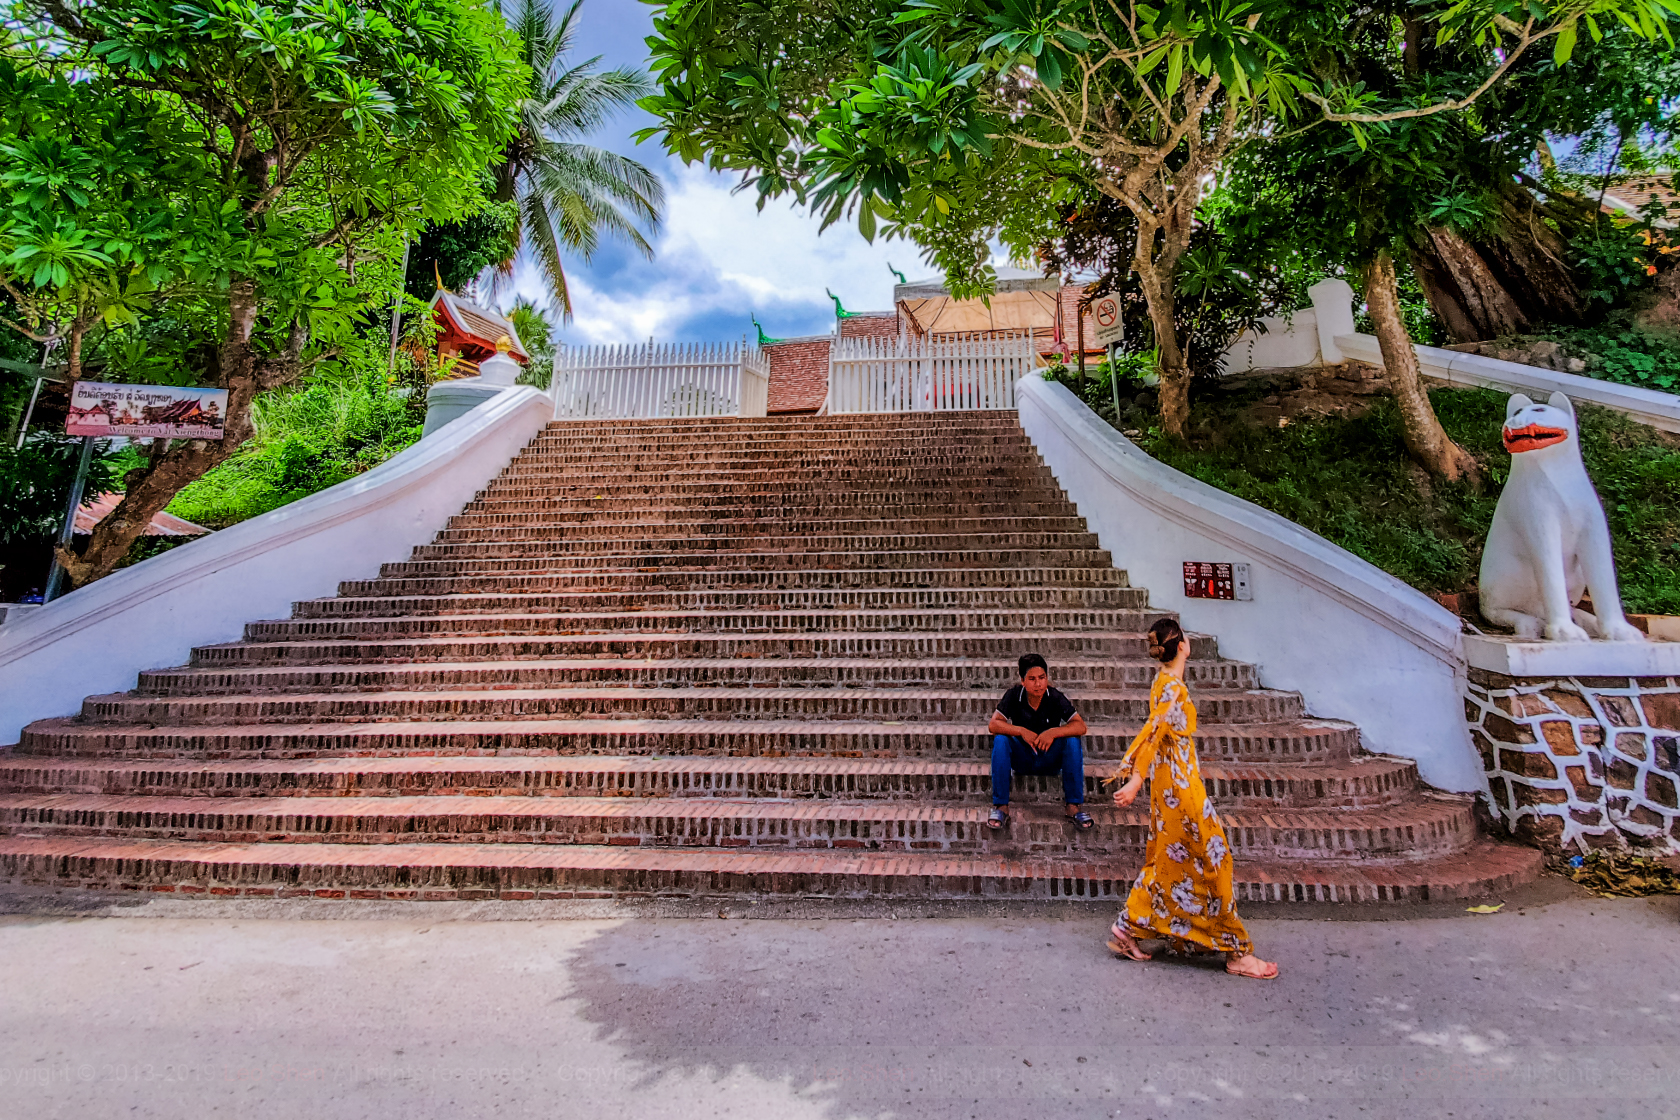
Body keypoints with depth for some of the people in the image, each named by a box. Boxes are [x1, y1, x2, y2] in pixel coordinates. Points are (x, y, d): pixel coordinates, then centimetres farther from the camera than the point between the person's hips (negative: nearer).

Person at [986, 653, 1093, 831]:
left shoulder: (1055, 698, -13)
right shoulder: (1014, 696, -12)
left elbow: (1081, 726, -21)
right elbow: (993, 725, -20)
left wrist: (1054, 732, -36)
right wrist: (1022, 731, -32)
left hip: (1050, 760, 0)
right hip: (1021, 759, 0)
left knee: (1072, 741, -27)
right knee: (1000, 740, -29)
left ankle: (1074, 806, -19)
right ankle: (1001, 807, -24)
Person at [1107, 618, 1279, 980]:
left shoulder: (1163, 683, 10)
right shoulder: (1174, 687, -18)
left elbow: (1149, 730, 17)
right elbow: (1154, 731, -25)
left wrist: (1128, 765, 22)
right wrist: (1136, 779, -29)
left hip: (1170, 783, 10)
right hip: (1180, 784, -10)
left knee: (1168, 861, 16)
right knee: (1211, 860, 1)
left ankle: (1127, 930, 19)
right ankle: (1237, 952, 13)